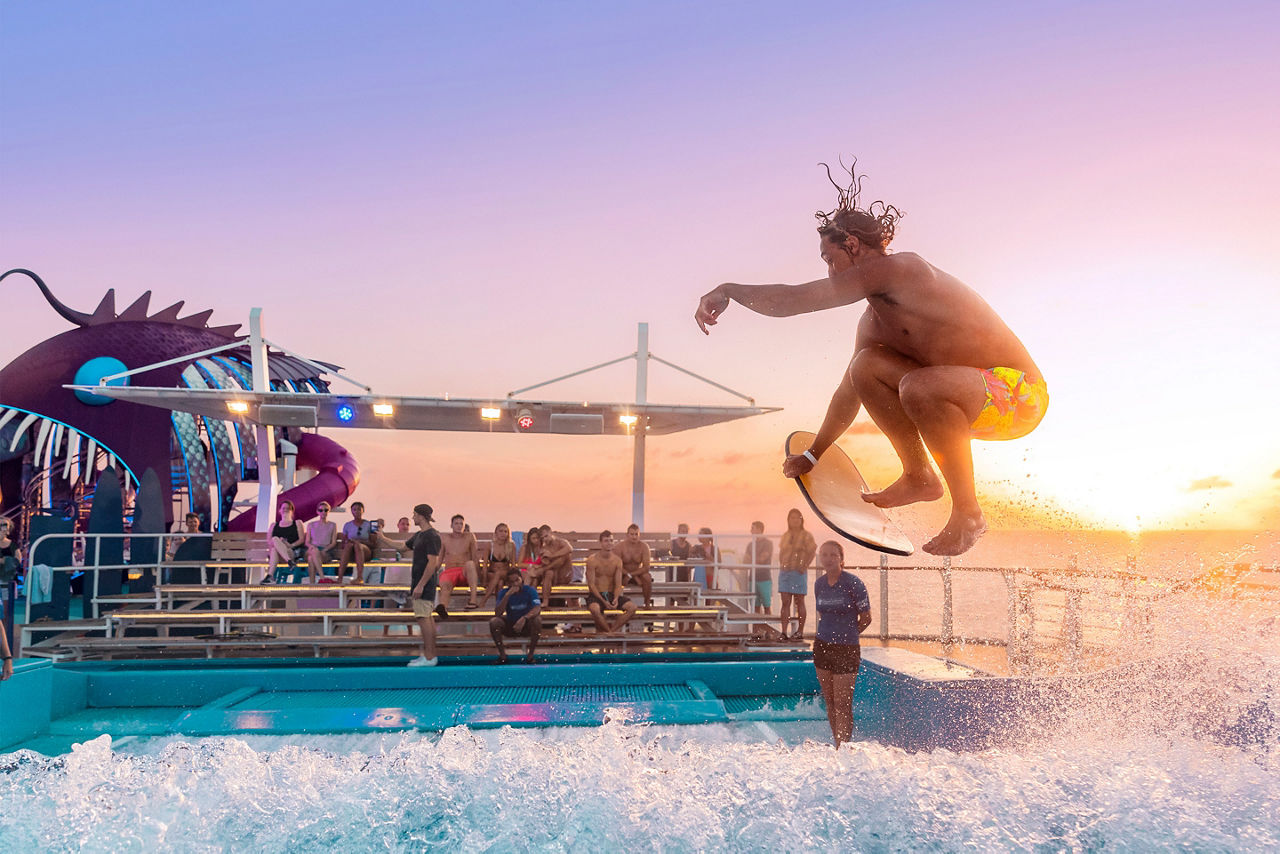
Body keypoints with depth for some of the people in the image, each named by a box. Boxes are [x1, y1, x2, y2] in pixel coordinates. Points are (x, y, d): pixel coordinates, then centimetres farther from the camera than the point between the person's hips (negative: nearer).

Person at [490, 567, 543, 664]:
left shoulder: (530, 590, -13)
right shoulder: (503, 593, -9)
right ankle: (502, 654, -12)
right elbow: (497, 614, -22)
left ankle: (531, 654, -19)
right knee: (494, 622, -25)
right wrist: (507, 595, -30)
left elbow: (537, 609, -28)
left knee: (537, 620, -33)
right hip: (510, 627, 2)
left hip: (527, 627, -1)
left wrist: (524, 618, -46)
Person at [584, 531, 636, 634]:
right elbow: (591, 584, -12)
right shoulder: (592, 560, -9)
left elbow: (618, 584, 1)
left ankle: (611, 630, -13)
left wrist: (616, 598, -20)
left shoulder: (617, 560, 3)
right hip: (595, 595, -4)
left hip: (611, 594, 4)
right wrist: (603, 601, -22)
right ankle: (611, 632, -14)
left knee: (632, 607, -20)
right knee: (594, 609, -38)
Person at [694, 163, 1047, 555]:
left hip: (1019, 395, -9)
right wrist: (812, 456, 31)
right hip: (971, 400, 9)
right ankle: (920, 476, 10)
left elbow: (795, 300, -23)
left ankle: (968, 514, -16)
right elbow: (848, 394, 24)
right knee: (866, 365, 1)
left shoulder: (899, 267, -16)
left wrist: (730, 290, -12)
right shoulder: (873, 322, 11)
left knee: (919, 387, -36)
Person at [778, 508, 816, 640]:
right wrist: (781, 565, 8)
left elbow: (812, 551, -10)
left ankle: (800, 632, 9)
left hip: (798, 572, -5)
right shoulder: (785, 535, 13)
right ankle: (784, 632, 1)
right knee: (785, 602, 1)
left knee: (799, 602, 2)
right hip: (784, 572, 5)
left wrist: (804, 566, -14)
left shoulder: (806, 535, -3)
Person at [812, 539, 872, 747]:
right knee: (830, 702, 11)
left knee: (842, 705, -5)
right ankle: (839, 746, 25)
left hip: (846, 649, -5)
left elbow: (866, 618, -5)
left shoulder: (853, 583, -12)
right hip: (822, 647, 5)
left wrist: (845, 635, 5)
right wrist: (831, 634, 9)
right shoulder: (819, 584, 4)